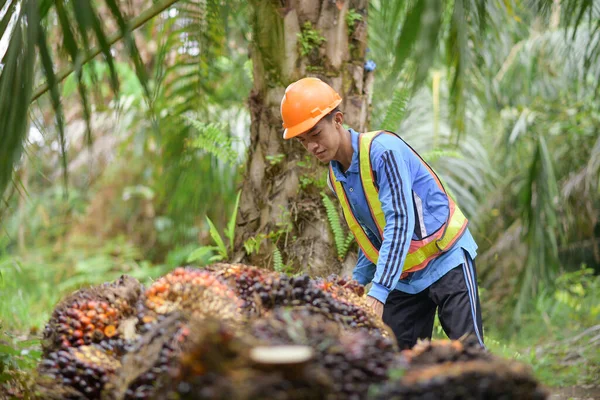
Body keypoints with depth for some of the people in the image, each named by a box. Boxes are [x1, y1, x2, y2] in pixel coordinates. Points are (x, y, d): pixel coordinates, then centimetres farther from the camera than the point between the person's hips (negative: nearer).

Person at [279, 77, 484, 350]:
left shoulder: (382, 149, -20)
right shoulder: (335, 178, 5)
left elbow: (400, 222, -28)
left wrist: (378, 292, -34)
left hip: (445, 260, -7)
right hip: (403, 277, 8)